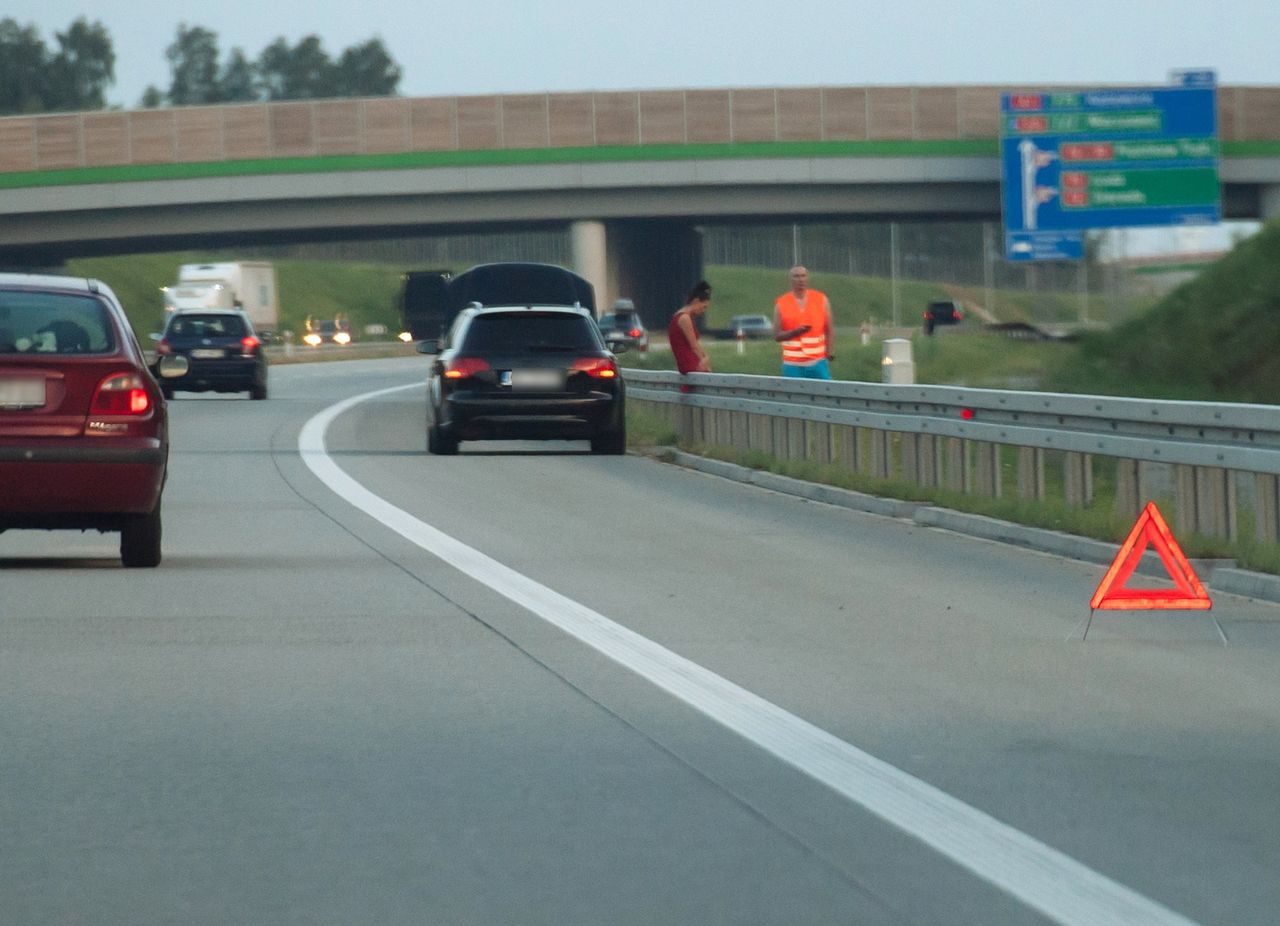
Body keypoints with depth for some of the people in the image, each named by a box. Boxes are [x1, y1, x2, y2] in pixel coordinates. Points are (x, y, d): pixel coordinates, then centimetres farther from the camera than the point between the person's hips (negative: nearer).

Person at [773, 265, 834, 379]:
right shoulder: (781, 304, 3)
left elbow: (829, 331, 7)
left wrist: (829, 351, -9)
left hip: (818, 362, 0)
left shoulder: (821, 300, 6)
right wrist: (796, 332, -17)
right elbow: (777, 336, 1)